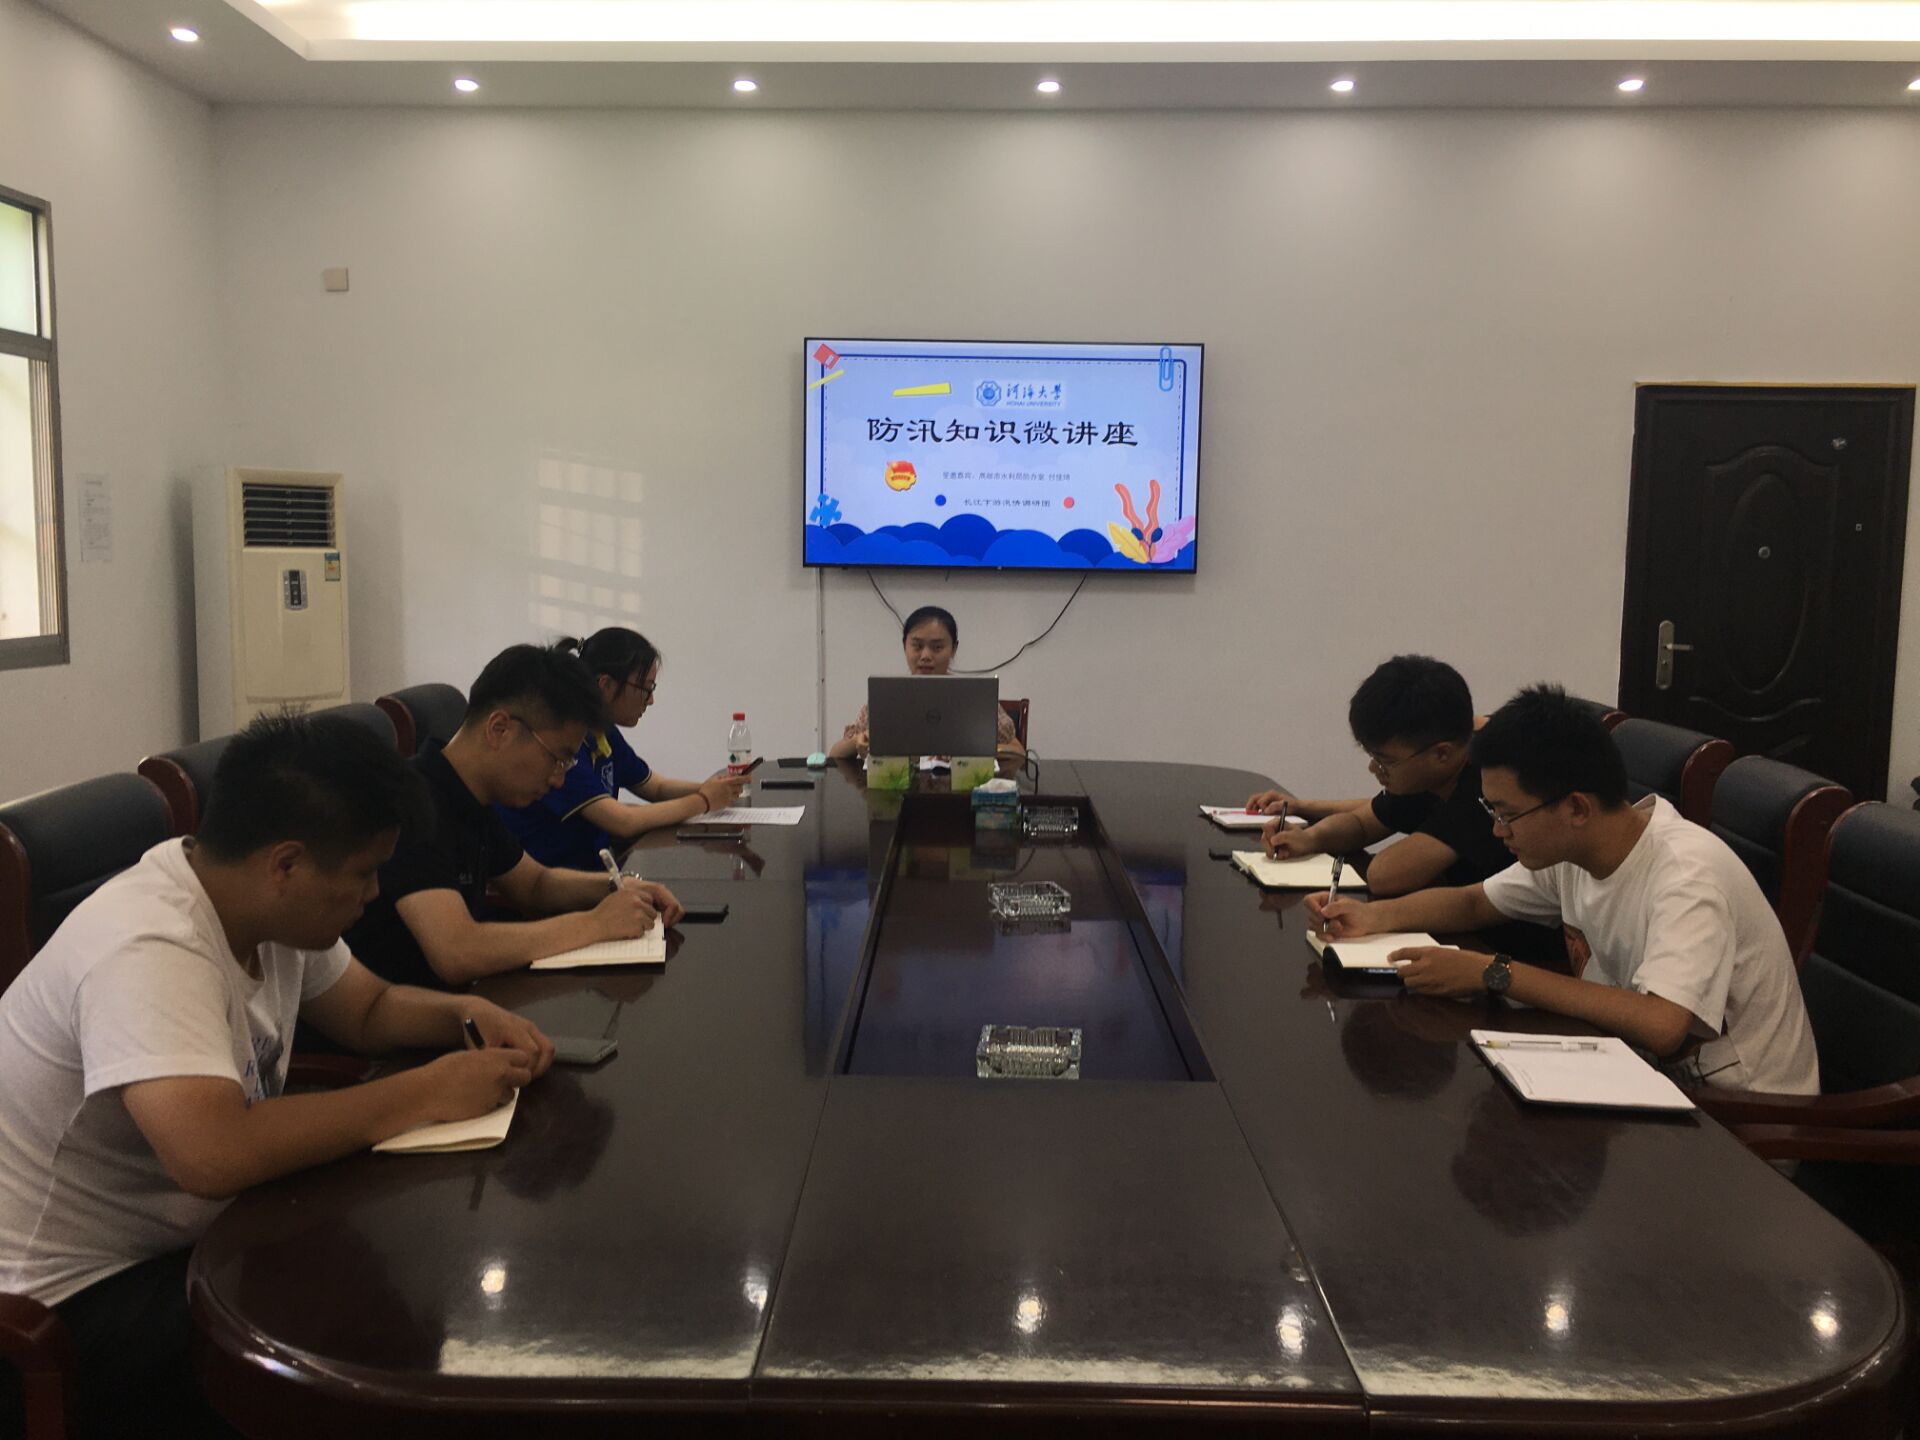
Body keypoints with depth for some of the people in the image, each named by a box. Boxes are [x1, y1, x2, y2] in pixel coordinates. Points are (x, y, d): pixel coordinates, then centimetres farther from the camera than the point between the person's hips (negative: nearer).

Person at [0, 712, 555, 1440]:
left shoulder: (268, 905, -4)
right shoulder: (150, 951, -31)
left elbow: (368, 1009, 12)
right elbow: (215, 1154, -44)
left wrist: (467, 1012, -9)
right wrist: (428, 1092, -34)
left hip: (192, 1235, 9)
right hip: (77, 1298, -8)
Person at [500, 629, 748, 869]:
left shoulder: (604, 734, 7)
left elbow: (657, 788, 18)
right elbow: (622, 823, -25)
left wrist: (707, 788, -3)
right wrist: (703, 801, -15)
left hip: (590, 866, 9)